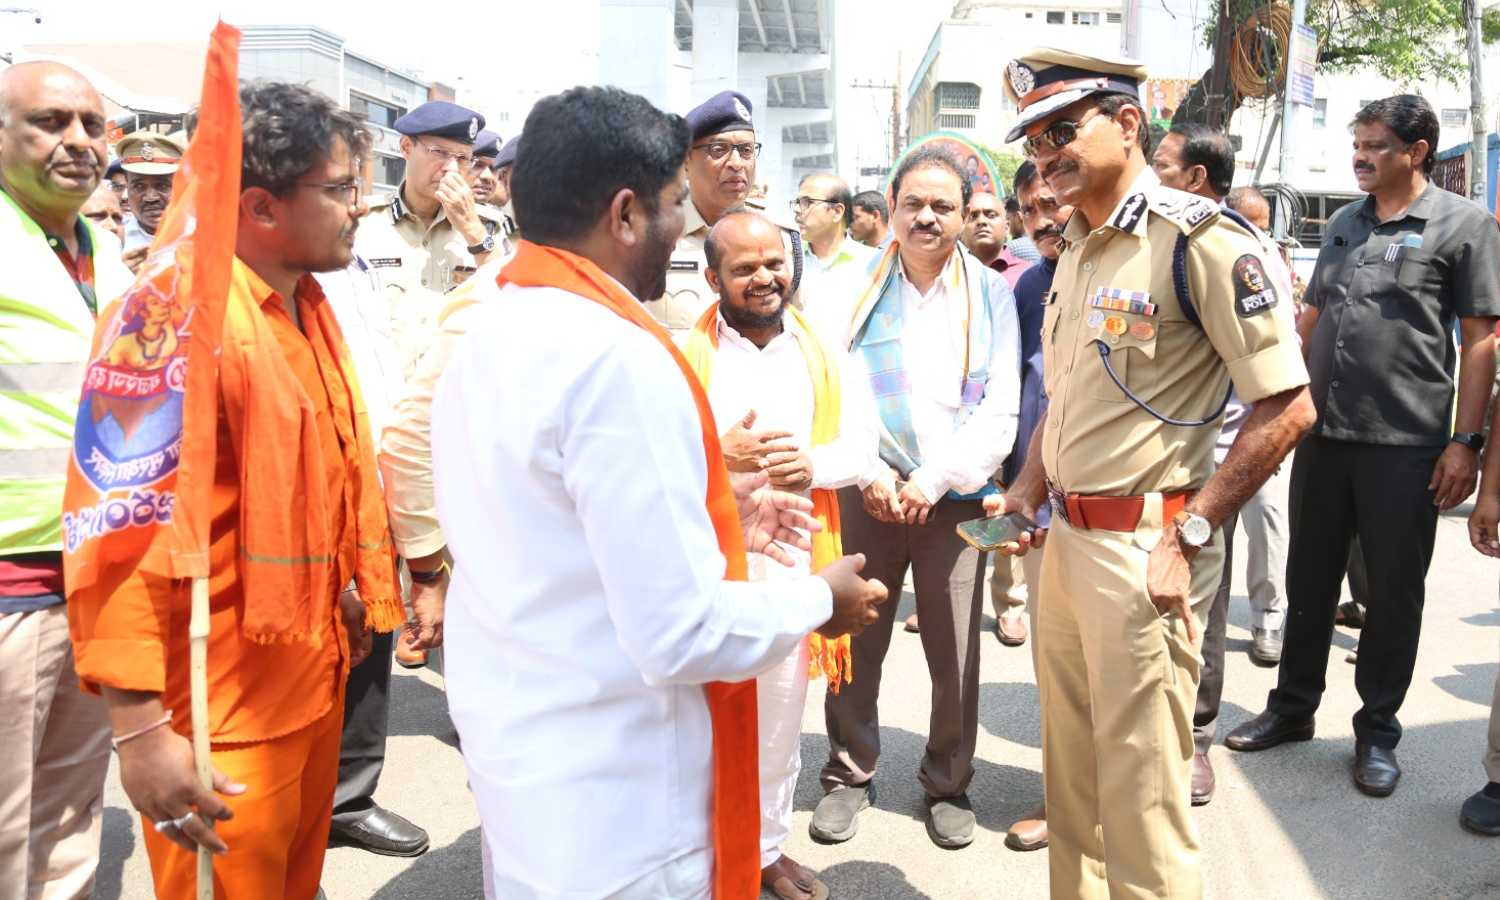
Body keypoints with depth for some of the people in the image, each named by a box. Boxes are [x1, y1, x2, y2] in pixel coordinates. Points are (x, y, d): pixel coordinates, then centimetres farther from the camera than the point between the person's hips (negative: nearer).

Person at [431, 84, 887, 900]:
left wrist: (703, 515, 10)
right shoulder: (619, 359, -25)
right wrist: (819, 600, -9)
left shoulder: (488, 337, 4)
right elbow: (681, 636, -25)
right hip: (612, 807, -8)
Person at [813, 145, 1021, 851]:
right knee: (855, 641, 4)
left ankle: (948, 783, 23)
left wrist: (934, 481, -9)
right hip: (868, 492, 1)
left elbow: (1000, 406, 0)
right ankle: (849, 774, 23)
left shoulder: (990, 293, 5)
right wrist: (867, 473, -9)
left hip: (956, 496, 0)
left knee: (955, 654, 3)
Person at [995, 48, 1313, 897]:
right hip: (1065, 540, 8)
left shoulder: (1202, 238, -13)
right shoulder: (1076, 252, 13)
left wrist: (1190, 533, -18)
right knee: (1070, 769, 19)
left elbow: (1288, 407, -15)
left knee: (1141, 793, 2)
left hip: (1143, 549, -8)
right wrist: (1029, 489, 10)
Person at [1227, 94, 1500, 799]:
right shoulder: (1344, 224, 13)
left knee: (1394, 593, 6)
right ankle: (1293, 707, 28)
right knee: (1309, 580, 13)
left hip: (1406, 444, -5)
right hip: (1322, 433, 5)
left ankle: (1377, 731, 21)